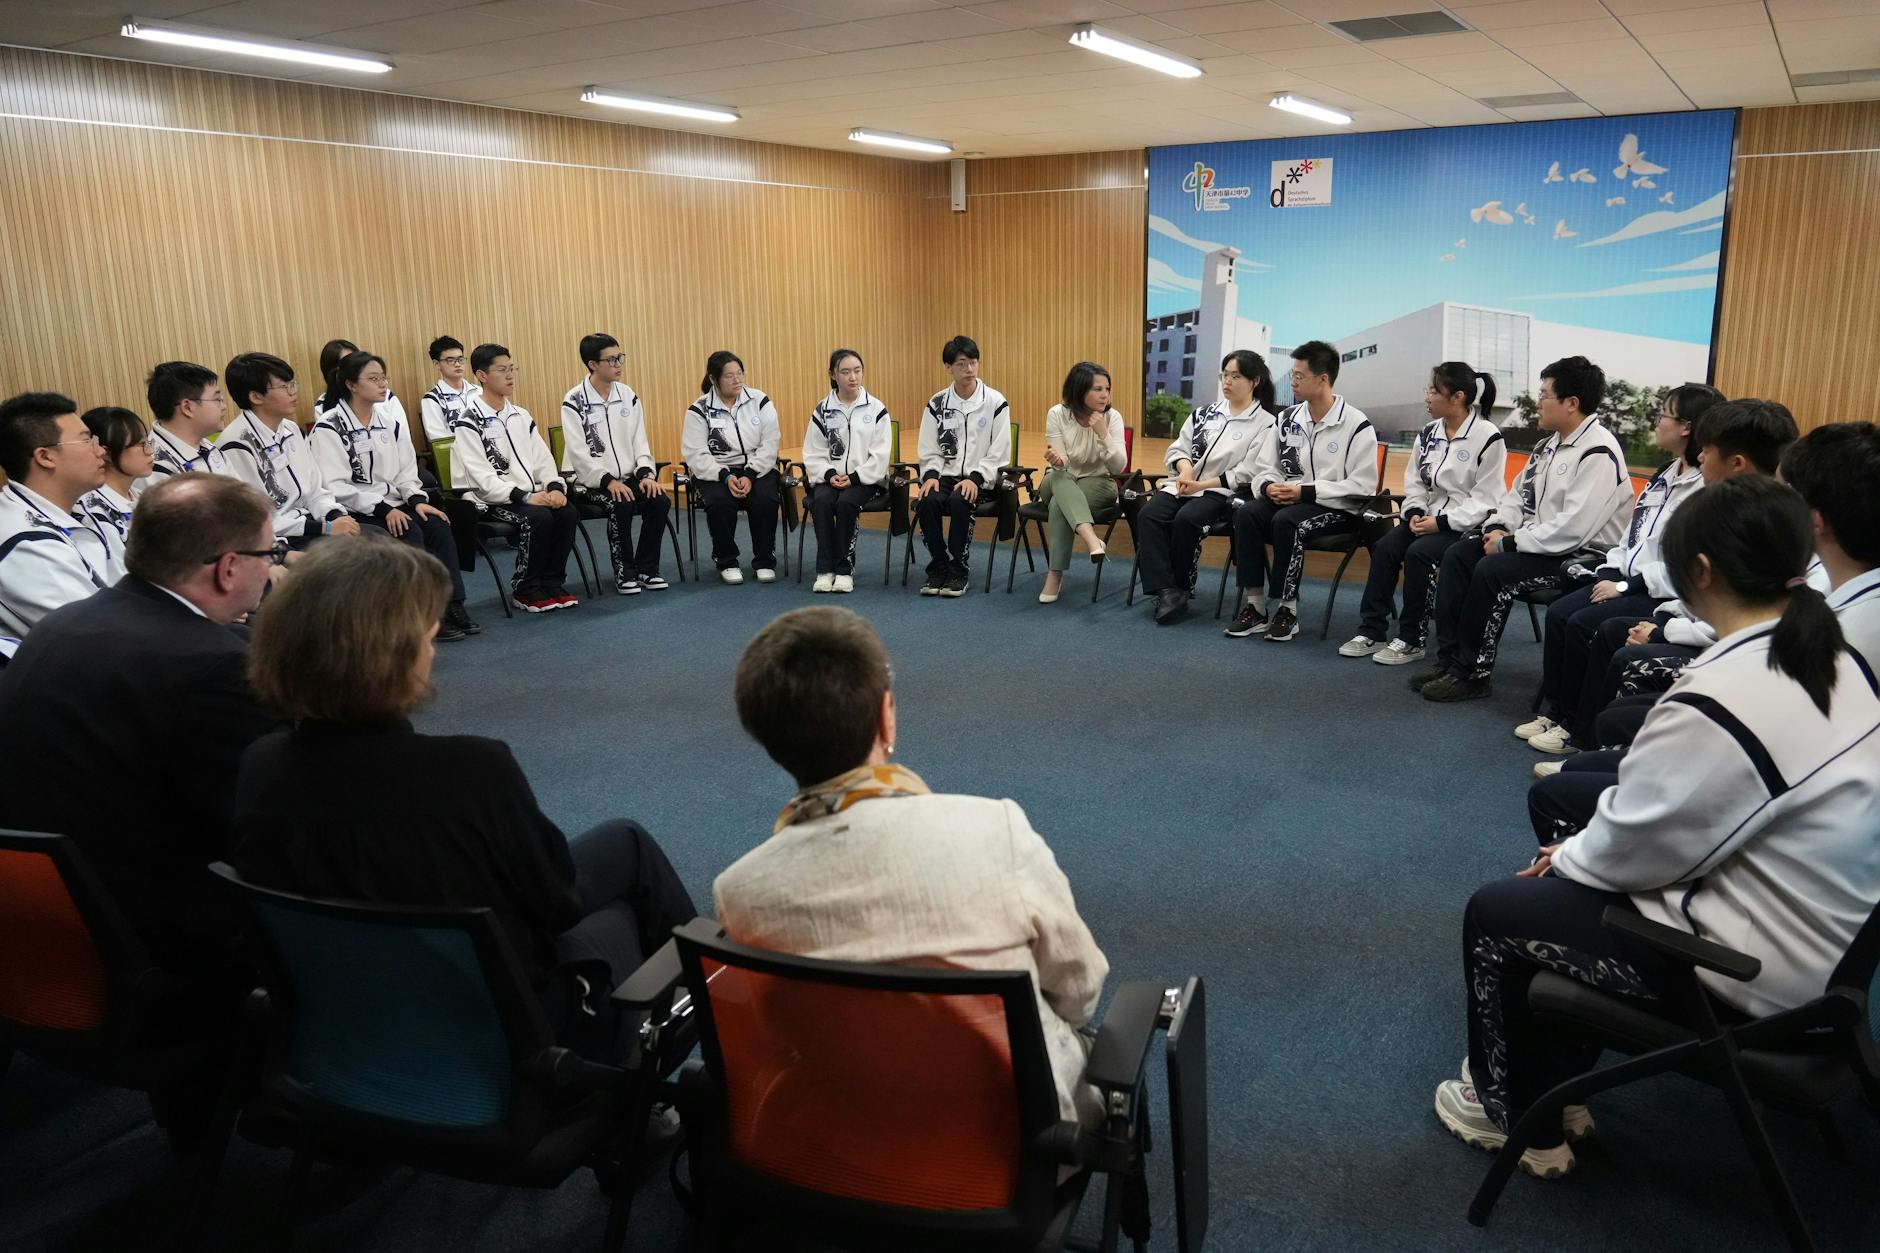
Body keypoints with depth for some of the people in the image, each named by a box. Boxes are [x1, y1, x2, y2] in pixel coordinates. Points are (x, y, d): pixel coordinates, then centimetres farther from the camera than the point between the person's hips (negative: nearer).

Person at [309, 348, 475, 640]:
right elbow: (335, 487, -15)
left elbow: (406, 472, 11)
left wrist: (417, 500, -10)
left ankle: (452, 605, -19)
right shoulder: (329, 428, -8)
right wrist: (382, 509, -23)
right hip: (355, 515, -6)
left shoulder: (391, 424, 12)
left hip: (392, 506, 6)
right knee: (411, 534, -28)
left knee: (438, 525, -21)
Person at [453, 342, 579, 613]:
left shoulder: (520, 416, 14)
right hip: (493, 500, -6)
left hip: (532, 493, 6)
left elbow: (543, 458, 11)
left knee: (567, 512, -21)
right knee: (538, 517, -30)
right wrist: (524, 497, -25)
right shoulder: (469, 423, -7)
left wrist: (555, 487, -10)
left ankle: (552, 582, -5)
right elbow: (481, 475, -16)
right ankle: (525, 589, -12)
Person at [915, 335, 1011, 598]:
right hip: (946, 475, 3)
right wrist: (931, 475, -11)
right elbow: (929, 450, 9)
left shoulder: (995, 403, -1)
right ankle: (938, 568, -11)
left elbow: (999, 453, -4)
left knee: (960, 501, -33)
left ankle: (958, 571, -17)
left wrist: (975, 478, -17)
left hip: (981, 478, -2)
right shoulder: (936, 404, 7)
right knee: (926, 502, -28)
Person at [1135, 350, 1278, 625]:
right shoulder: (1205, 413, 17)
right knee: (1149, 515, -25)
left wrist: (1202, 484, -14)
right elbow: (1178, 448, 16)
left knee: (1185, 519, -33)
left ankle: (1181, 589, -12)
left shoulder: (1265, 423, 0)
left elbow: (1248, 472, -8)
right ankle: (1164, 591, -29)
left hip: (1222, 492, -5)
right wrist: (1185, 468, -8)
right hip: (1185, 484, 5)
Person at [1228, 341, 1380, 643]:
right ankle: (1254, 607, -20)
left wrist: (1306, 491, -19)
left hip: (1339, 510, -5)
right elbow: (1266, 468, 14)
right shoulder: (1288, 419, 10)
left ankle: (1287, 610, -22)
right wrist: (1269, 486, -12)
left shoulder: (1356, 425, -8)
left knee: (1286, 521, -34)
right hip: (1289, 501, 6)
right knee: (1246, 515, -24)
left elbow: (1362, 487, -13)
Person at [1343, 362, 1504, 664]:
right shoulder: (1429, 434, 8)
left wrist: (1441, 522, -20)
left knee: (1418, 552, -29)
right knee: (1385, 547, -18)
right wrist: (1415, 513, -7)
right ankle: (1371, 632, -13)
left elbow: (1484, 499, -13)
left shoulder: (1488, 438, -11)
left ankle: (1411, 640, -17)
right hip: (1431, 517, 6)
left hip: (1467, 524, -6)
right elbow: (1415, 482, 13)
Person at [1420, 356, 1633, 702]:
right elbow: (1519, 493, 20)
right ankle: (1450, 660, -4)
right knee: (1458, 554, -3)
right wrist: (1498, 528, 0)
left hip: (1580, 555, -10)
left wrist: (1509, 543, -19)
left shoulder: (1599, 454, -19)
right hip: (1537, 540, 10)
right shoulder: (1551, 444, 12)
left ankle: (1473, 673, -14)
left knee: (1492, 569, -27)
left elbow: (1572, 529, -26)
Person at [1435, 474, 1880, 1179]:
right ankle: (1554, 1094, 32)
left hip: (1753, 971, -9)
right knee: (1563, 887, 21)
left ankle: (1515, 1117, 28)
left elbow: (1632, 845, -19)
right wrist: (1581, 851, 3)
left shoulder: (1719, 704, -30)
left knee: (1494, 916, 6)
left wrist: (1568, 857, 2)